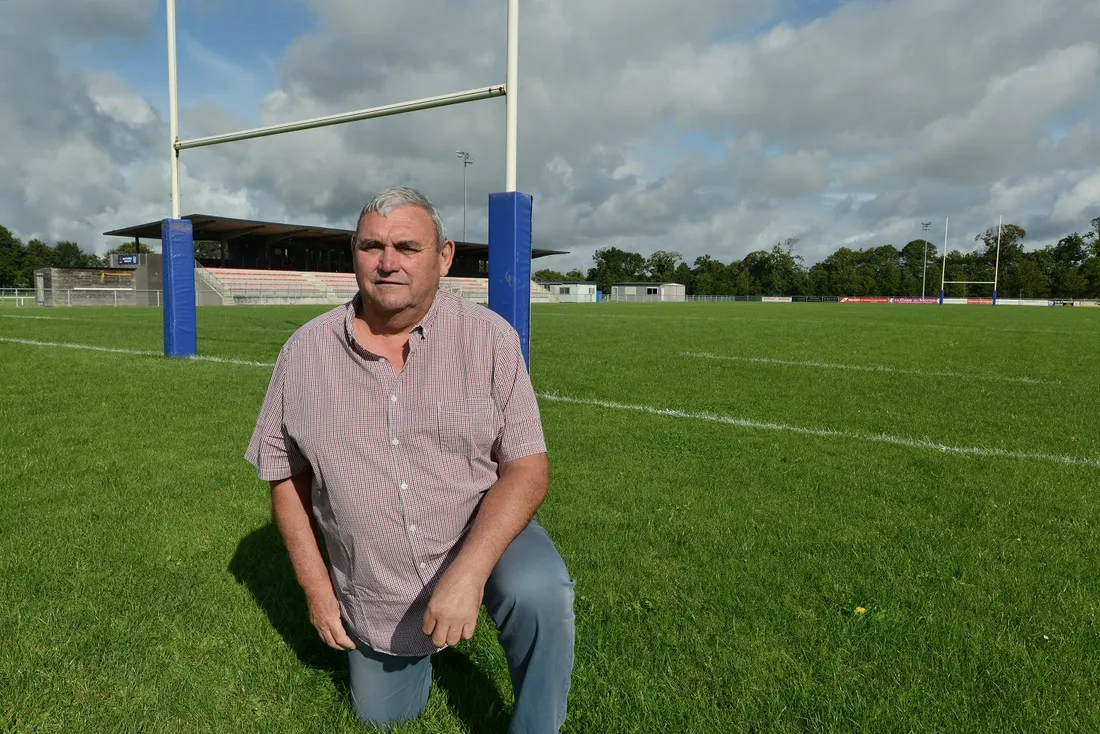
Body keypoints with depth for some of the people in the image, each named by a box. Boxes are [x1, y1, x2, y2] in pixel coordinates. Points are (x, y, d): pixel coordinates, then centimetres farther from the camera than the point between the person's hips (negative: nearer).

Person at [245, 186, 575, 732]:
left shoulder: (490, 339, -14)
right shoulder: (305, 353, -7)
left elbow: (526, 467, -16)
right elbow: (285, 475, 3)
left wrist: (469, 571, -30)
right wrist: (316, 588, -2)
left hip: (480, 537, -2)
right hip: (374, 591, 3)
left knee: (540, 592, -32)